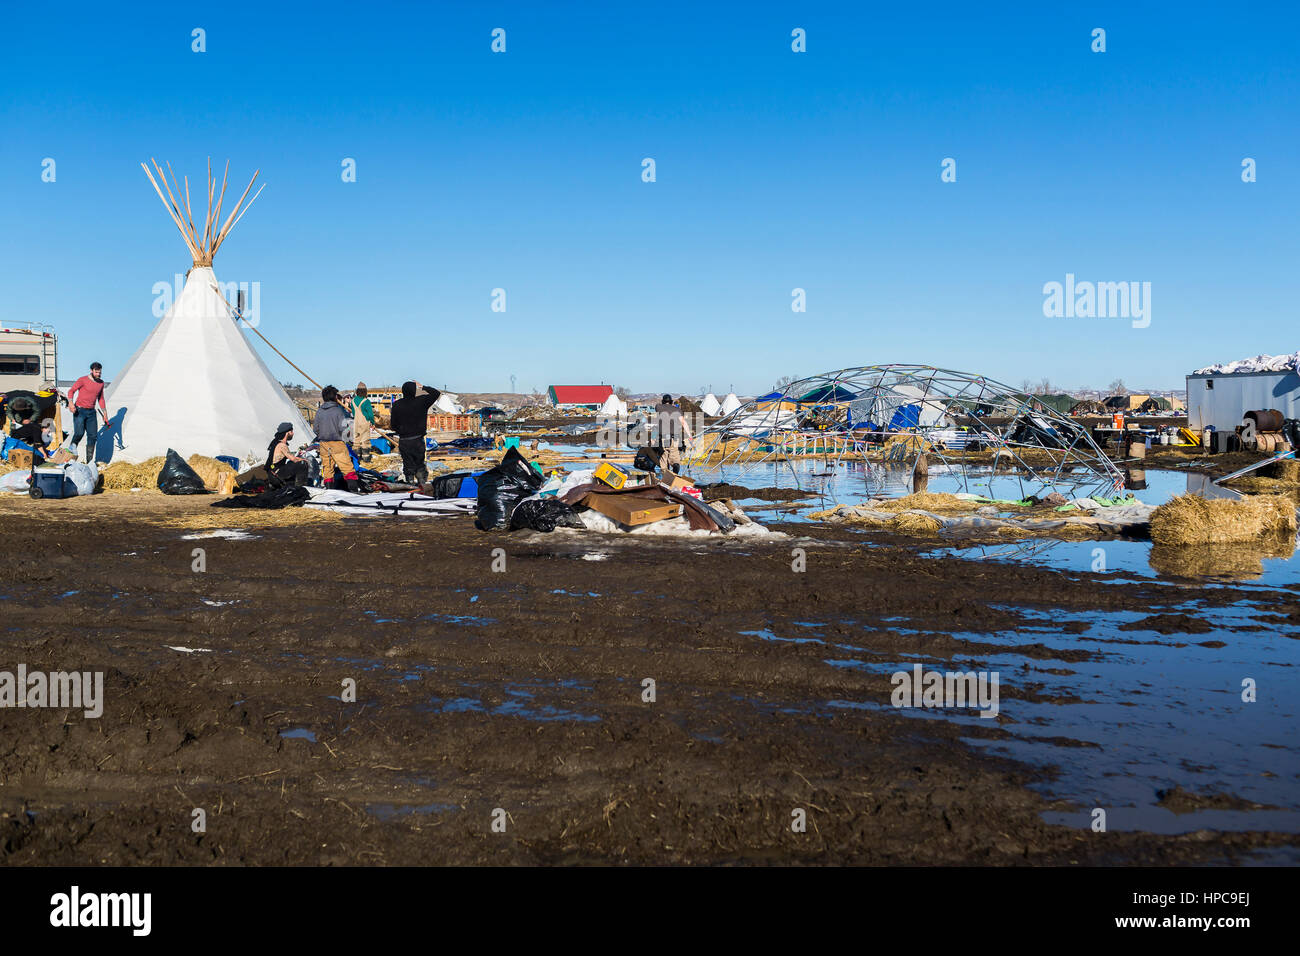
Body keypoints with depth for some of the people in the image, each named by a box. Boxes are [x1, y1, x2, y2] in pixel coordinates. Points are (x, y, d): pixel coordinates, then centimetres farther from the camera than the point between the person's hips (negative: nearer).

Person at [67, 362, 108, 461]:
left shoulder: (101, 383, 10)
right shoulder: (83, 380, -8)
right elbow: (71, 391, -9)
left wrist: (105, 414, 18)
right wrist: (71, 403, -27)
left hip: (91, 412, 5)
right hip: (79, 411, -5)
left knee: (93, 436, 0)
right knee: (79, 433, -20)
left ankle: (89, 460, 6)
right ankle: (73, 446, 11)